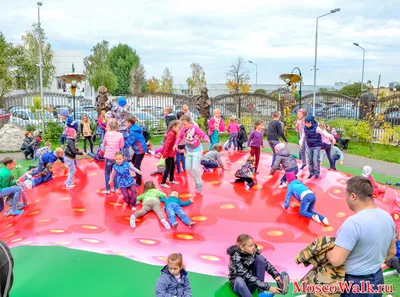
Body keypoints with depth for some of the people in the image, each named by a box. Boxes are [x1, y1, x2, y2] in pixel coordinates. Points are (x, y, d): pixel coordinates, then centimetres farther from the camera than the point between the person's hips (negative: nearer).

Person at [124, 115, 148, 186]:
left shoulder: (133, 131, -25)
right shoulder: (134, 128, 6)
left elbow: (129, 142, -27)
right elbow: (131, 138, 14)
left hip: (140, 149, -11)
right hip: (138, 149, 11)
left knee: (136, 165, -7)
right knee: (133, 161, 27)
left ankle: (138, 182, 1)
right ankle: (138, 175, 45)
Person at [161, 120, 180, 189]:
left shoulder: (173, 133, 12)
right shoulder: (171, 134, -20)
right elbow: (167, 144, -27)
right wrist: (165, 154, -27)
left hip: (171, 154, 10)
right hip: (168, 154, -10)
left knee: (173, 167, 19)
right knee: (168, 168, -5)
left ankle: (171, 180, 33)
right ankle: (163, 183, 1)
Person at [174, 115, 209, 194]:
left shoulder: (195, 128, -25)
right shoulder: (183, 129, -10)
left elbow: (203, 135, -22)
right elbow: (180, 137, 7)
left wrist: (206, 139, -43)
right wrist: (176, 144, -7)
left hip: (197, 150, -6)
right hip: (189, 150, 6)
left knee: (195, 168, -11)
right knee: (188, 168, 7)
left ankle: (199, 184, 9)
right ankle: (196, 180, 29)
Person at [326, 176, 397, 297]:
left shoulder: (353, 223, -29)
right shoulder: (387, 217, -3)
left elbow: (336, 260, -28)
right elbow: (391, 252, 11)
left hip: (354, 284, -7)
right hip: (378, 279, 7)